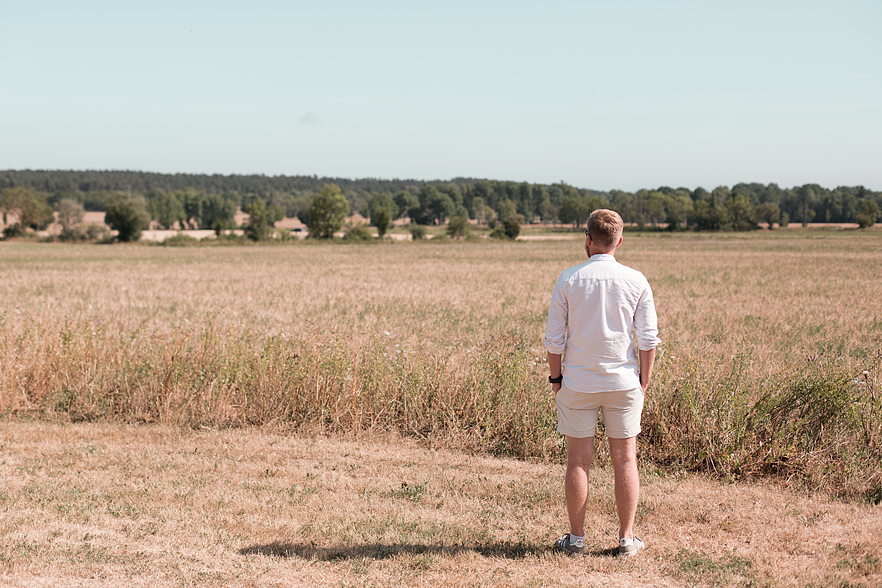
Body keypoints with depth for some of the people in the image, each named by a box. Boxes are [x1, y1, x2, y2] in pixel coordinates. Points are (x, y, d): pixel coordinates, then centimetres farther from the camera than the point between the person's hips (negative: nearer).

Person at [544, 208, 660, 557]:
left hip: (577, 384, -1)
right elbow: (649, 339, -2)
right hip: (623, 383, 1)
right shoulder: (636, 281, -2)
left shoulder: (569, 280, -5)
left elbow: (554, 337, -3)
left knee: (578, 461, 5)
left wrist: (555, 376, 8)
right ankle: (627, 539, 12)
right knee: (625, 460, 8)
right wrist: (644, 381, 8)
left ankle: (576, 538, 11)